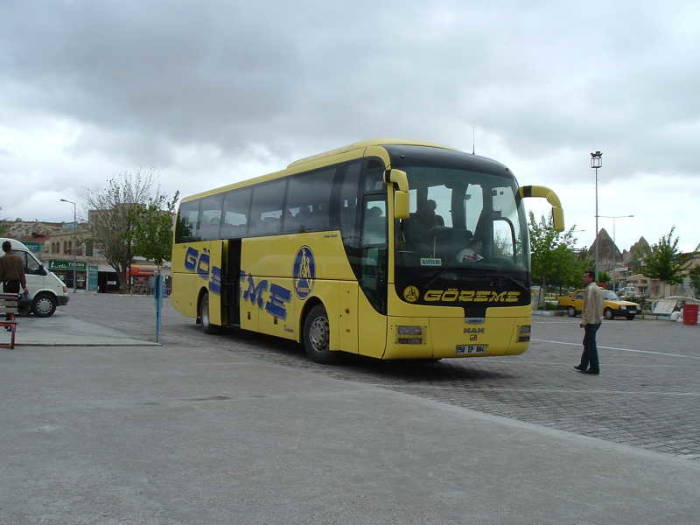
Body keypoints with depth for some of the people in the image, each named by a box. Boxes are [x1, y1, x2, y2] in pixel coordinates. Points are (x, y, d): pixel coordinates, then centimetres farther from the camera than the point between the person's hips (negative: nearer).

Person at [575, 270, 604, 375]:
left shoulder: (590, 289, -15)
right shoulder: (598, 289, 17)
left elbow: (588, 306, -20)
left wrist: (584, 321, -17)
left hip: (591, 321, -10)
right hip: (597, 320, 10)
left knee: (591, 344, -4)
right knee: (587, 343, 16)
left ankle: (594, 368, -1)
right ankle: (583, 365, 23)